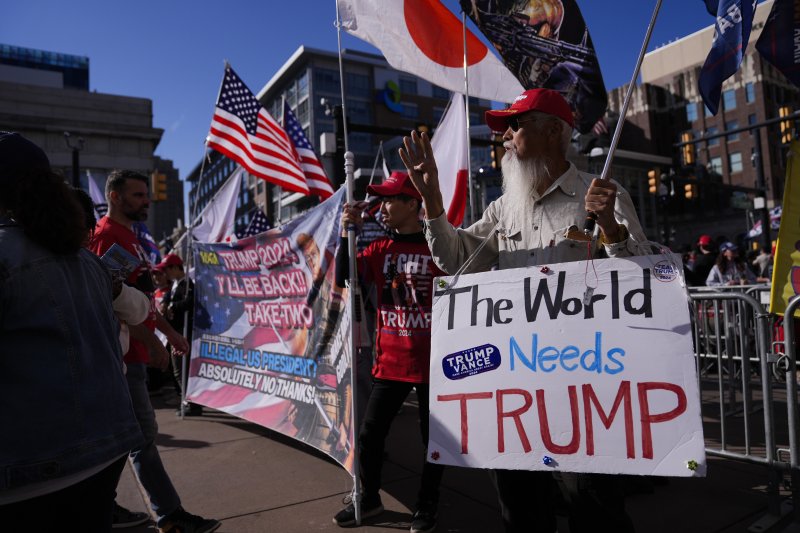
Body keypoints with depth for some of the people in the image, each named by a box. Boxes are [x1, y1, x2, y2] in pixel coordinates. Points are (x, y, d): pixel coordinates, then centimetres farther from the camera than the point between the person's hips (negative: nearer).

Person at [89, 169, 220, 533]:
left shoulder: (128, 236, 16)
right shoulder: (107, 236, -14)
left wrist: (169, 331, 19)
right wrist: (152, 342, -19)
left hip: (134, 351, 10)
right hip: (124, 352, -10)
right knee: (144, 435, -2)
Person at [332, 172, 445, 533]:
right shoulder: (379, 249, 6)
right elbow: (343, 279, -1)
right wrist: (347, 232, -8)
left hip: (432, 363, -4)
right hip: (389, 362, 5)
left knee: (433, 439, 10)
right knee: (369, 435, 11)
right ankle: (369, 499, 33)